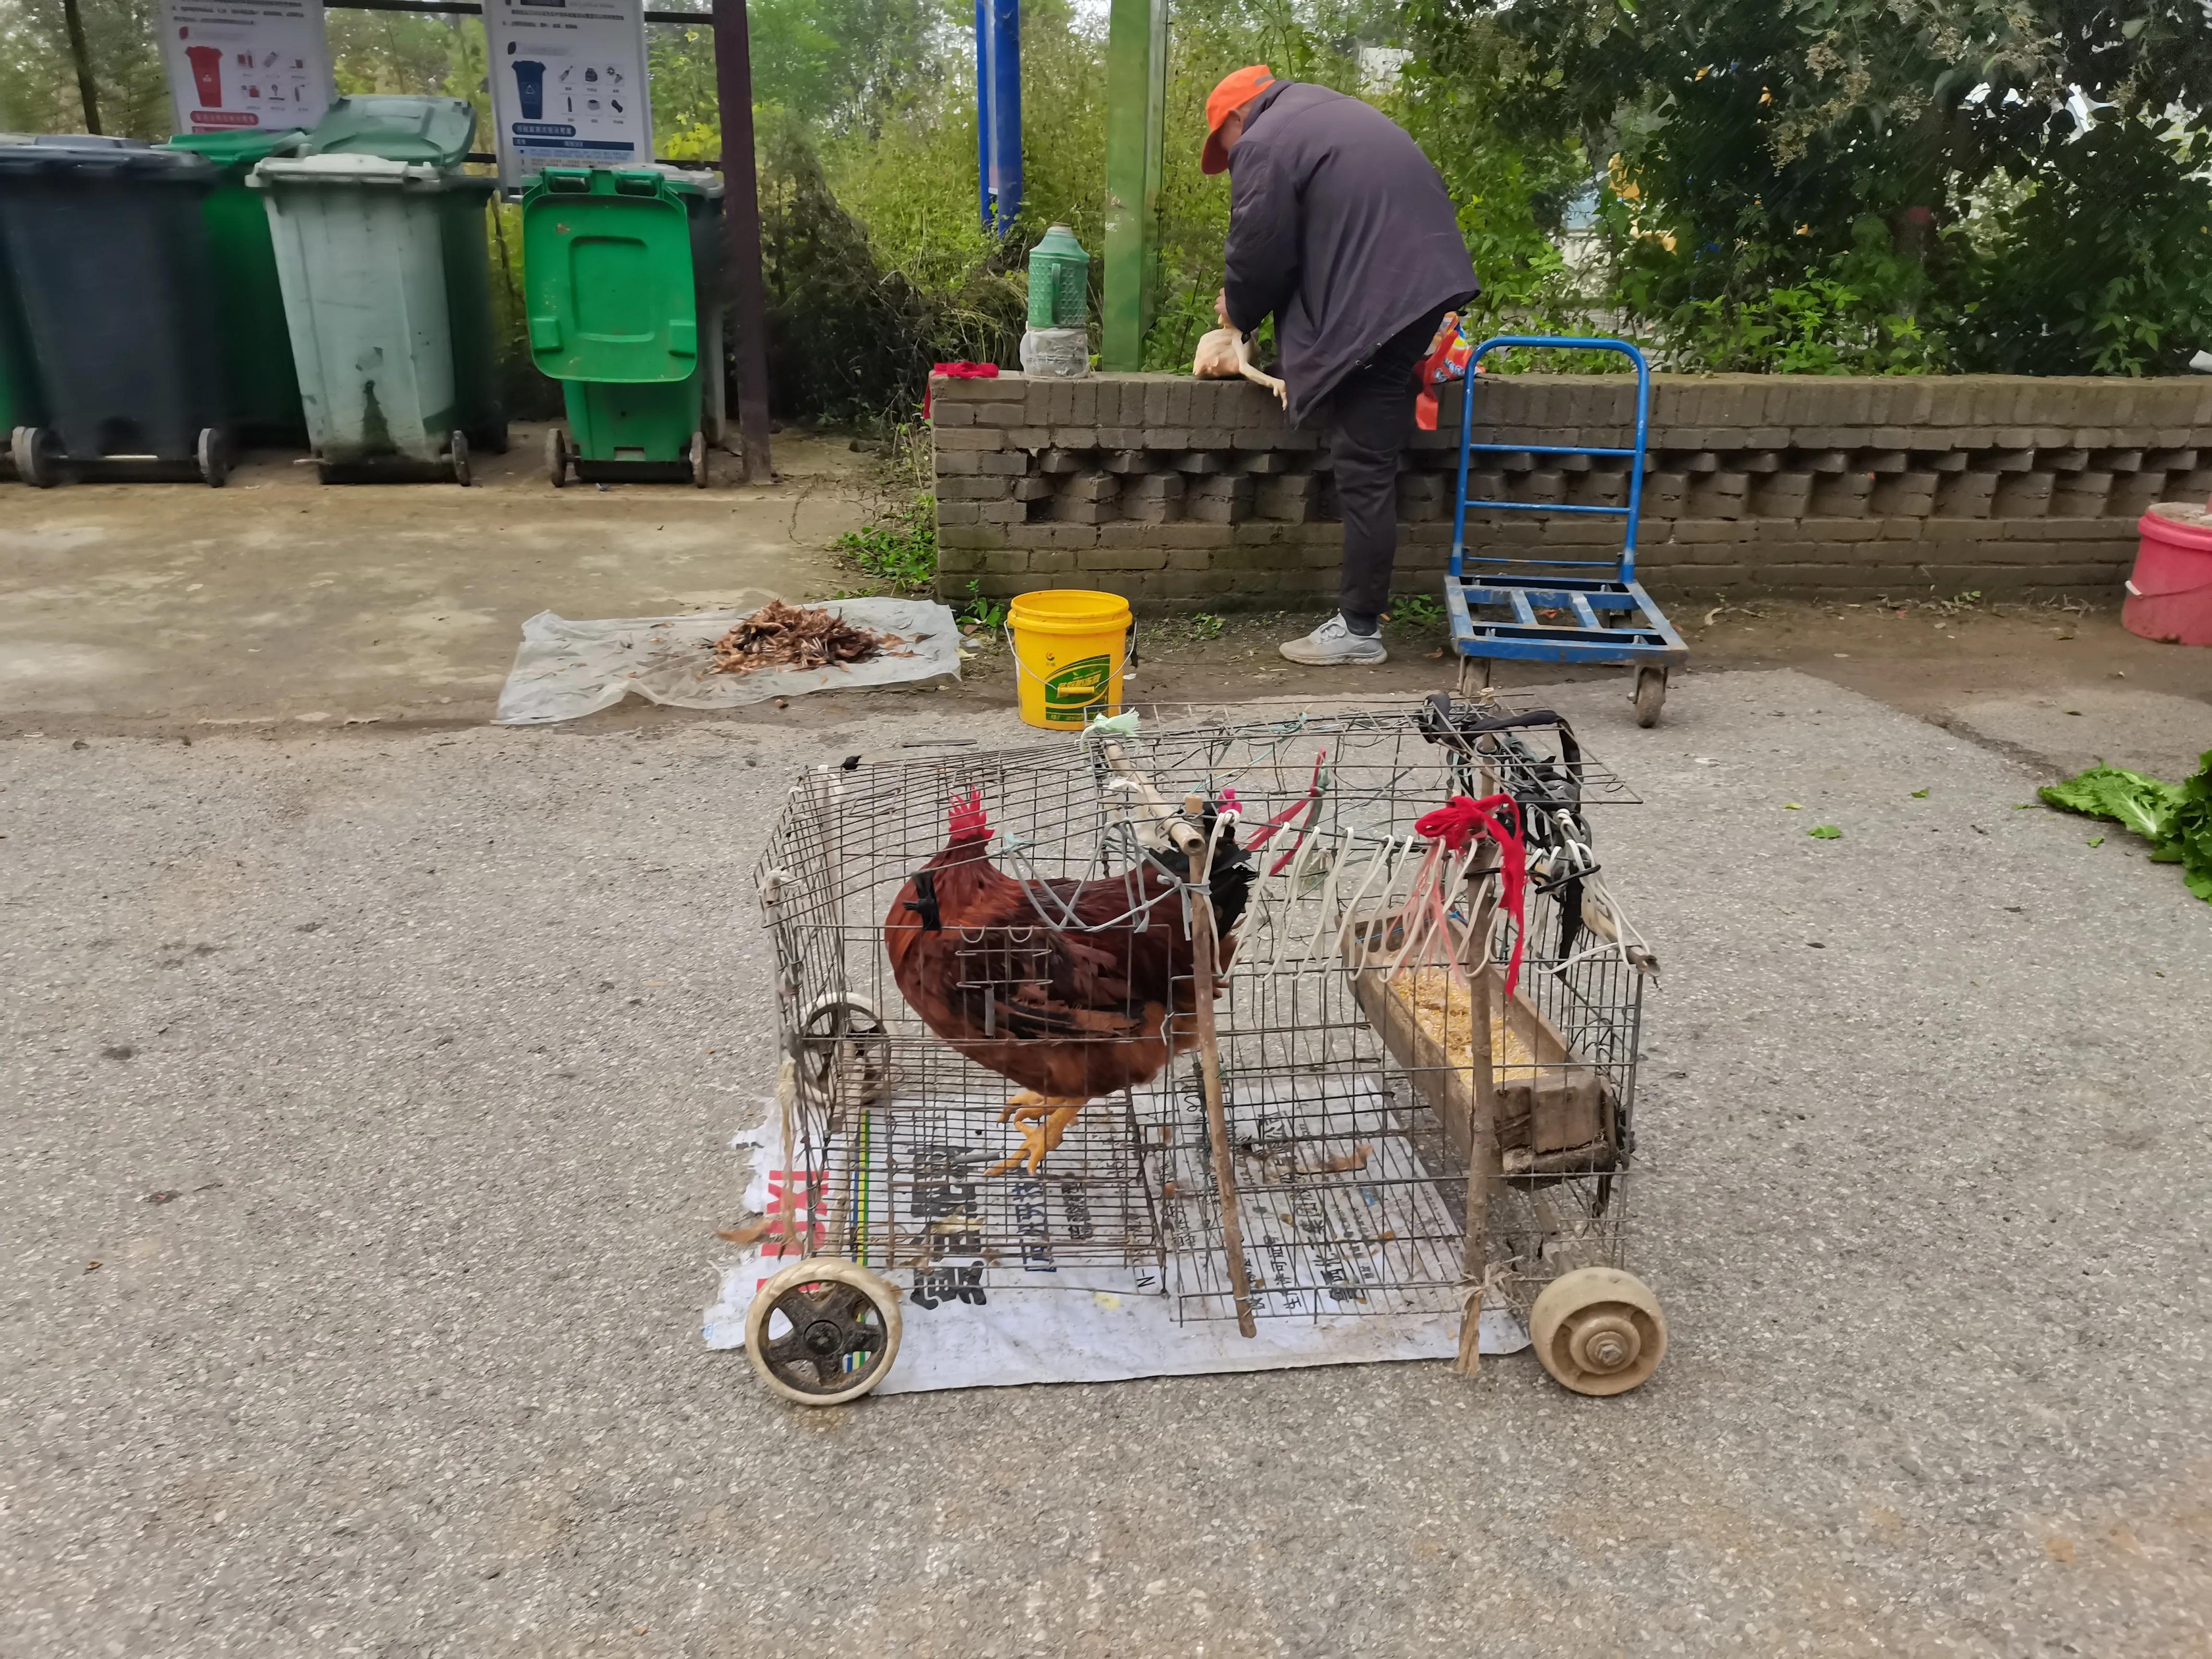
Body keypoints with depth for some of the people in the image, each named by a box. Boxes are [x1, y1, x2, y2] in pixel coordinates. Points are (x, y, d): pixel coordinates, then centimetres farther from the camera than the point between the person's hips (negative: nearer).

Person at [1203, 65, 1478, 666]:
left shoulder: (1264, 144, -2)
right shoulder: (1331, 114, 27)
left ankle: (1360, 628, -3)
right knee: (1371, 461, 14)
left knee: (1364, 466, -6)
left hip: (1377, 305, -9)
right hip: (1427, 278, 9)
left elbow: (1260, 255, -3)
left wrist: (1237, 313, 18)